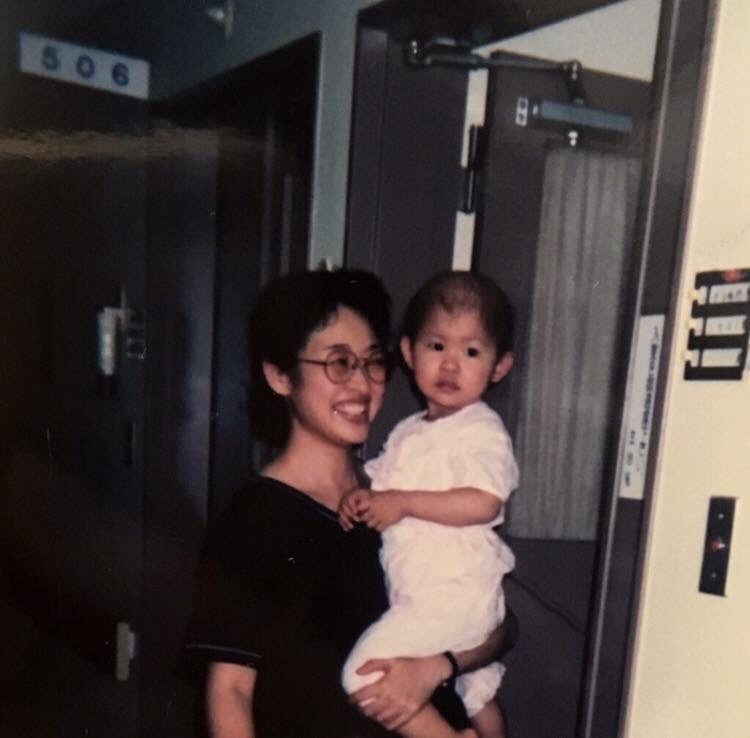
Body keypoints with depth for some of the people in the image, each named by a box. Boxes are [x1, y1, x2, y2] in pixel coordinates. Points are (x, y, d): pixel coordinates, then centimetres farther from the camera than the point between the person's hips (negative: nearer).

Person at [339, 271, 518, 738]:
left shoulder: (482, 431, -15)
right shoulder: (408, 433, 10)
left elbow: (483, 503, -26)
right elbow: (380, 481, 15)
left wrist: (402, 502, -25)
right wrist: (362, 497, -7)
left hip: (456, 597, -8)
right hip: (415, 597, 8)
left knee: (366, 673, -13)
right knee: (478, 697, 25)